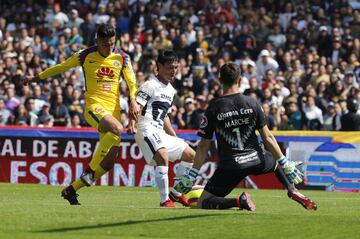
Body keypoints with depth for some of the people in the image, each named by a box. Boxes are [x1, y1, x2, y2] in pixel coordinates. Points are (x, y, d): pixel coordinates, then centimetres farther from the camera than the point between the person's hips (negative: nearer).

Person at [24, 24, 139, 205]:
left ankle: (71, 190, 15)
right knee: (117, 129, -36)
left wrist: (133, 101, -5)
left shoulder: (122, 58, 5)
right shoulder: (86, 56, -2)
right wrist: (36, 78, 20)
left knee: (108, 163, -1)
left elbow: (131, 81, 13)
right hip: (93, 105, -4)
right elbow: (61, 67, 11)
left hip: (113, 109, 4)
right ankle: (90, 169, -23)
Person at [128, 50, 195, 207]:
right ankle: (165, 200, -28)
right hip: (147, 130, -10)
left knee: (191, 155, 13)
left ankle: (175, 193, 20)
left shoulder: (170, 89, 19)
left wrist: (174, 137, 25)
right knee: (163, 156, -33)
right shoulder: (150, 85, -8)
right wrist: (132, 124, -37)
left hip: (160, 133, 10)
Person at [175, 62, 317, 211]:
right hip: (256, 161, 3)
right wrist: (287, 165, 6)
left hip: (229, 166, -3)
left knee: (203, 204, 3)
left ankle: (238, 201, -21)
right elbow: (268, 138, -1)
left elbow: (204, 146, -4)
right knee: (277, 163, 36)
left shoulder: (213, 108, -6)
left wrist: (191, 175, 1)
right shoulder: (252, 103, -1)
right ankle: (292, 190, 10)